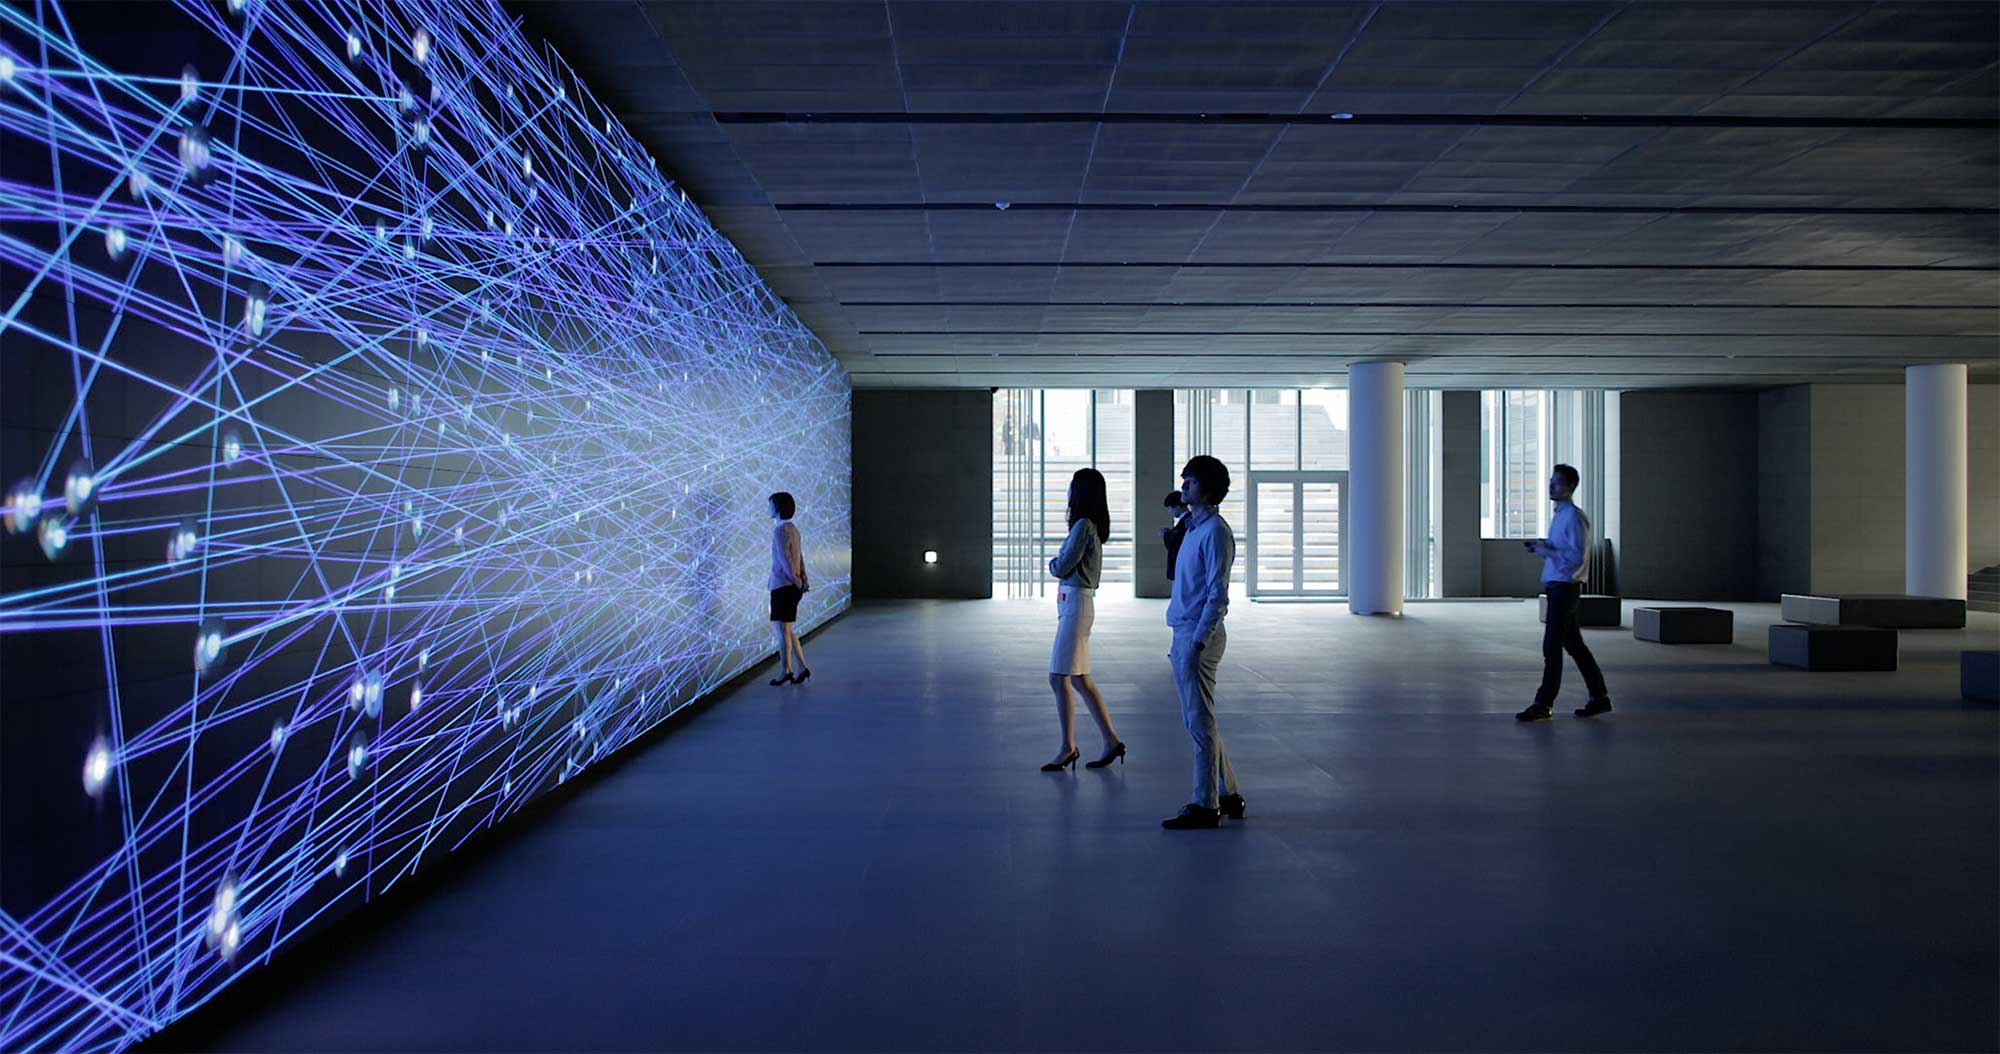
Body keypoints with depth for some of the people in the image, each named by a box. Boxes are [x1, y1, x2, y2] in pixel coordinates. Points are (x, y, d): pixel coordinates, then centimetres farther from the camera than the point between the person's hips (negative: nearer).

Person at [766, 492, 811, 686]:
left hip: (783, 586, -9)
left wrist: (797, 581, -14)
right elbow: (799, 558, 16)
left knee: (782, 629, -2)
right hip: (791, 587, 9)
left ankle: (786, 671, 3)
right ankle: (802, 667, 12)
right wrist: (803, 580, 13)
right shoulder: (793, 529, 15)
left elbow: (785, 559, -18)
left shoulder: (781, 531, -14)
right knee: (786, 630, 14)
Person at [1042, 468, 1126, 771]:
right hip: (1074, 602, 10)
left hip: (1076, 603, -10)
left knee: (1059, 678, -5)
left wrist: (1052, 563, 5)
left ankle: (1068, 748, 2)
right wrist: (1059, 564, -2)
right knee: (1080, 680, 12)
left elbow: (1062, 567, -14)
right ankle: (1111, 741, 16)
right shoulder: (1091, 526, 14)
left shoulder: (1084, 526, -14)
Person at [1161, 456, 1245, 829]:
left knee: (1200, 722, -3)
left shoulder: (1215, 531, -13)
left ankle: (1205, 806, 5)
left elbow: (1217, 595, -18)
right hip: (1184, 633, 10)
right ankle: (1229, 795, 25)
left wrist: (1197, 643, -21)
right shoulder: (1194, 528, 17)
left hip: (1199, 636, -10)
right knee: (1196, 721, 15)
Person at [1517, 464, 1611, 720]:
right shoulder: (1558, 516, 17)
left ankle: (1544, 704, -5)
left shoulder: (1574, 517, -13)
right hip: (1555, 585, 10)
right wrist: (1539, 547, 7)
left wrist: (1547, 550, -20)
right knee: (1573, 644, 14)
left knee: (1552, 646, -8)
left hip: (1565, 586, -10)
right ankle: (1599, 697, 22)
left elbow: (1577, 557, -19)